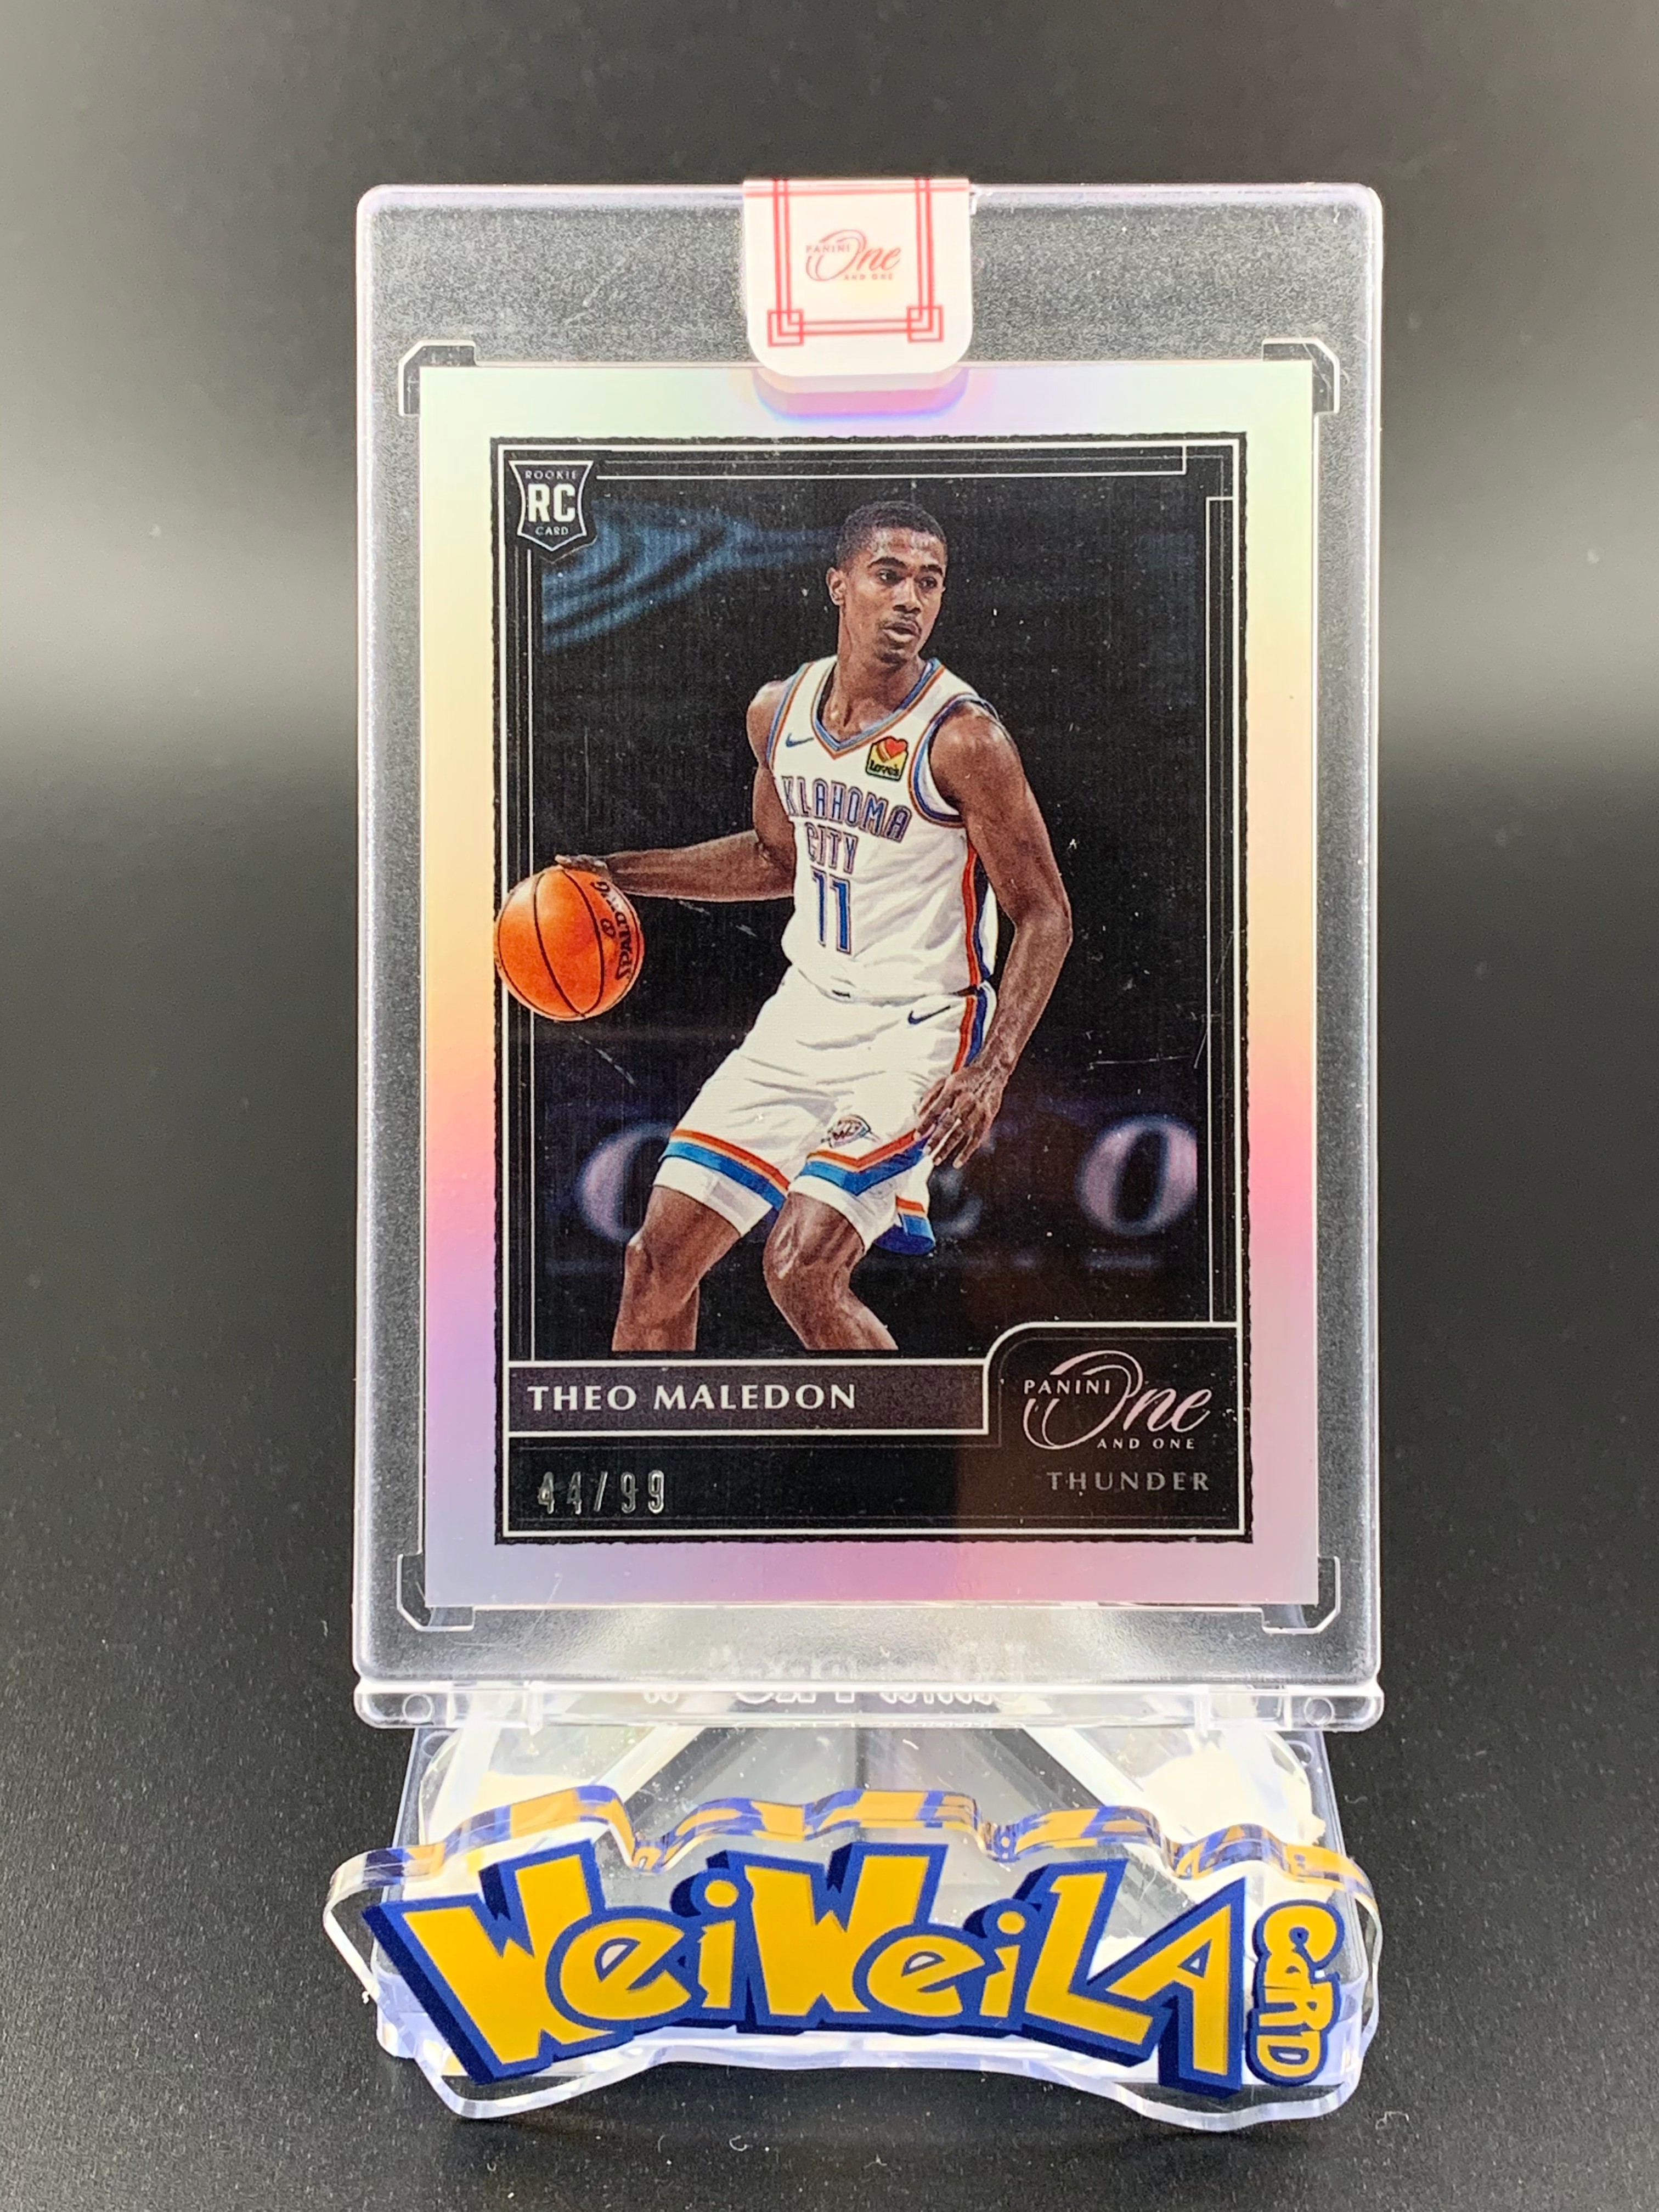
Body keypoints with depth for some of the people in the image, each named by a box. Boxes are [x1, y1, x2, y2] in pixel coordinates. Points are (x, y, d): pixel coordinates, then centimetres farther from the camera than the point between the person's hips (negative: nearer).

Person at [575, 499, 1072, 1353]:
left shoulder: (962, 736, -16)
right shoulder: (779, 710, 2)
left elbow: (1044, 915, -12)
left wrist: (990, 1074, -23)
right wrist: (622, 873, 13)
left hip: (919, 1032, -6)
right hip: (805, 1012, 6)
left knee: (802, 1268, -19)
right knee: (659, 1258, 6)